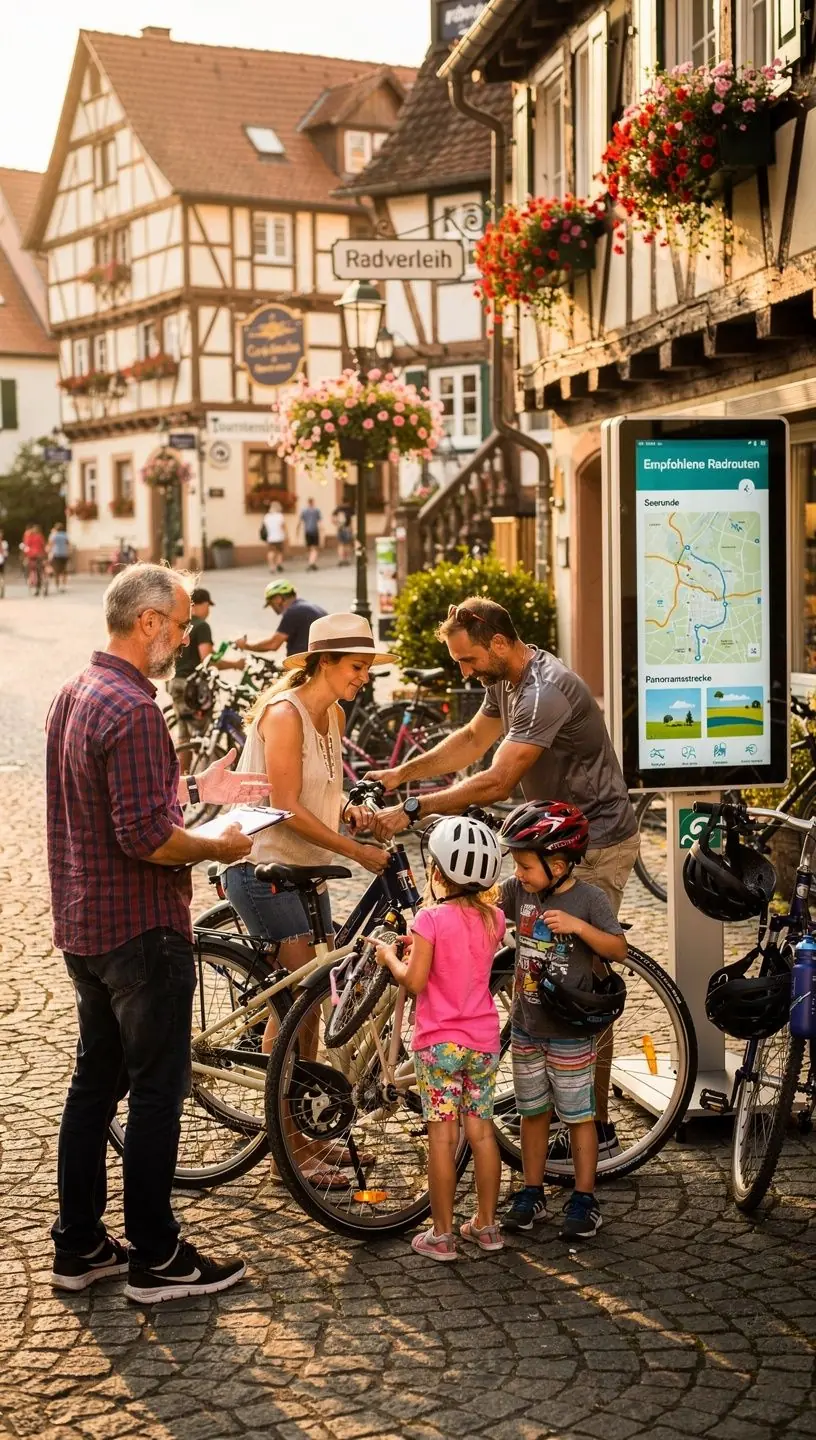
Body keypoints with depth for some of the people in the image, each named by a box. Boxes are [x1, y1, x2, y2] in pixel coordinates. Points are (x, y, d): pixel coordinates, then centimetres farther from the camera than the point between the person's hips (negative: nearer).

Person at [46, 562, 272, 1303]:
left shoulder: (75, 694, 9)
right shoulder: (132, 709, -22)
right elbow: (144, 837, -27)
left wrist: (196, 788, 14)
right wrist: (220, 847, -13)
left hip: (84, 926, 10)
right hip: (141, 929, -10)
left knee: (96, 1079, 16)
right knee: (157, 1088, 1)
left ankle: (78, 1245, 25)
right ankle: (155, 1257, 10)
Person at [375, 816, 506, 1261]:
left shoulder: (432, 918, -16)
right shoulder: (493, 919, 1)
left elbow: (414, 981, -16)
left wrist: (390, 957, 1)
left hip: (439, 1043, -5)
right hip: (484, 1041, 5)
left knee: (442, 1137, 1)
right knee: (481, 1131, 13)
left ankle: (441, 1234, 7)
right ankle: (485, 1225, 21)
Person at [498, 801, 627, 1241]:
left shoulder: (589, 898, -13)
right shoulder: (518, 891, -1)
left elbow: (619, 949, -12)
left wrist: (578, 925, -26)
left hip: (569, 1033, -5)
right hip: (526, 1027, 5)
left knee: (579, 1116, 4)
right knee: (533, 1112, 14)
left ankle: (584, 1200, 15)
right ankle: (531, 1194, 25)